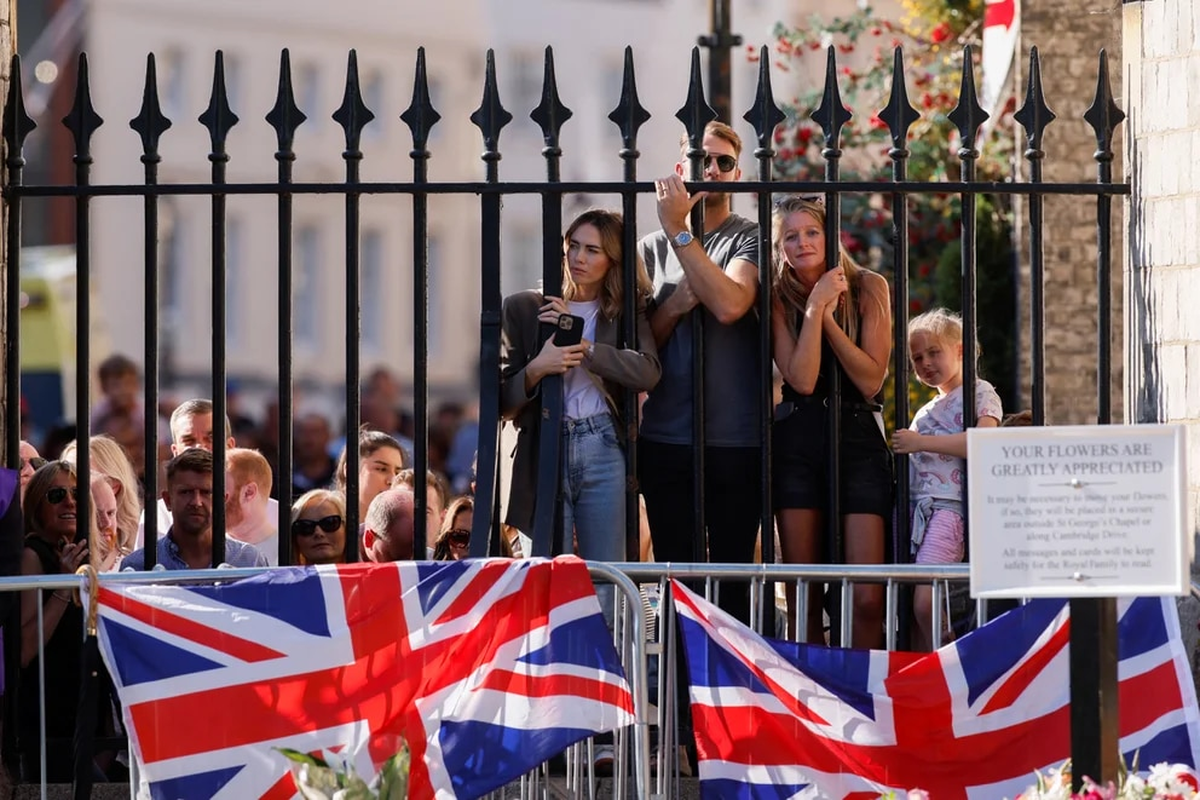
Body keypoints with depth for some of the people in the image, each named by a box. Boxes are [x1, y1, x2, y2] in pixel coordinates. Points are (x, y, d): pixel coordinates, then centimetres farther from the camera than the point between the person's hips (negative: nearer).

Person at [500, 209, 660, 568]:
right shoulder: (523, 308, 9)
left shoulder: (628, 312, 12)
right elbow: (502, 402, 6)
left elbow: (648, 372, -7)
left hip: (603, 451, 1)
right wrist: (536, 370, -14)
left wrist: (582, 346, -10)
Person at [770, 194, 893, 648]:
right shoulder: (780, 300, 4)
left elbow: (872, 380, -5)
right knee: (803, 599, 1)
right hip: (796, 443, 1)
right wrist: (816, 307, -12)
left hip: (858, 440, -1)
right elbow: (802, 380, -9)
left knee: (867, 598, -12)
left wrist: (829, 316, -11)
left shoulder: (867, 288, 3)